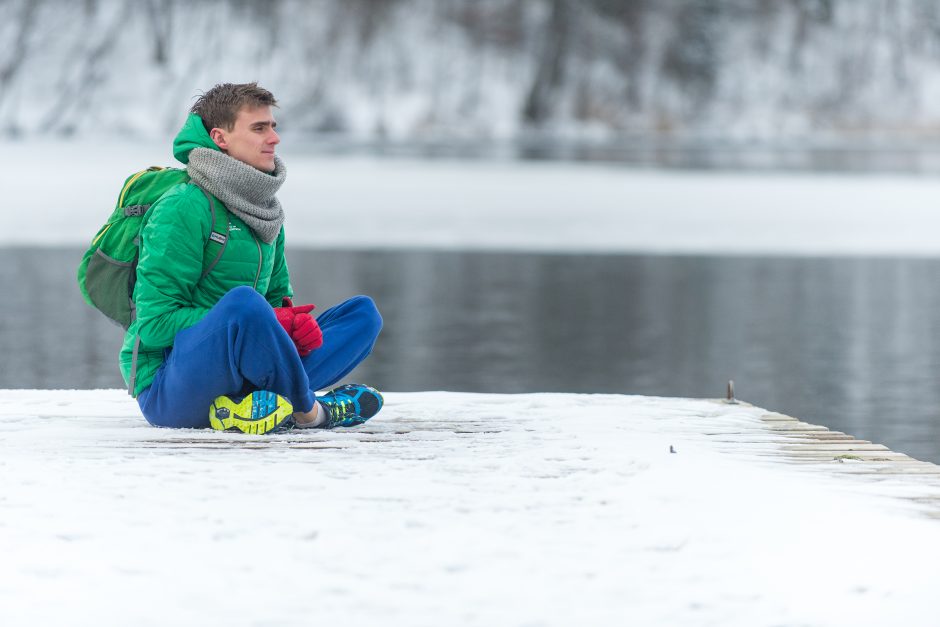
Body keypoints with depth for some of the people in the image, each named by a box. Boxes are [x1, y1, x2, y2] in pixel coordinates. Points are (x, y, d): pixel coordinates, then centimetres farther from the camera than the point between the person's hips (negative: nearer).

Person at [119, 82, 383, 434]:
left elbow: (278, 296, 24)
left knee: (363, 312, 3)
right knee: (243, 300, -37)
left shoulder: (265, 210, 14)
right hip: (165, 388, -9)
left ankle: (249, 406, -21)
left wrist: (297, 322, -4)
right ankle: (309, 410, -15)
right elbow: (156, 323, -17)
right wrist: (269, 321, -19)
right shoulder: (184, 207, -12)